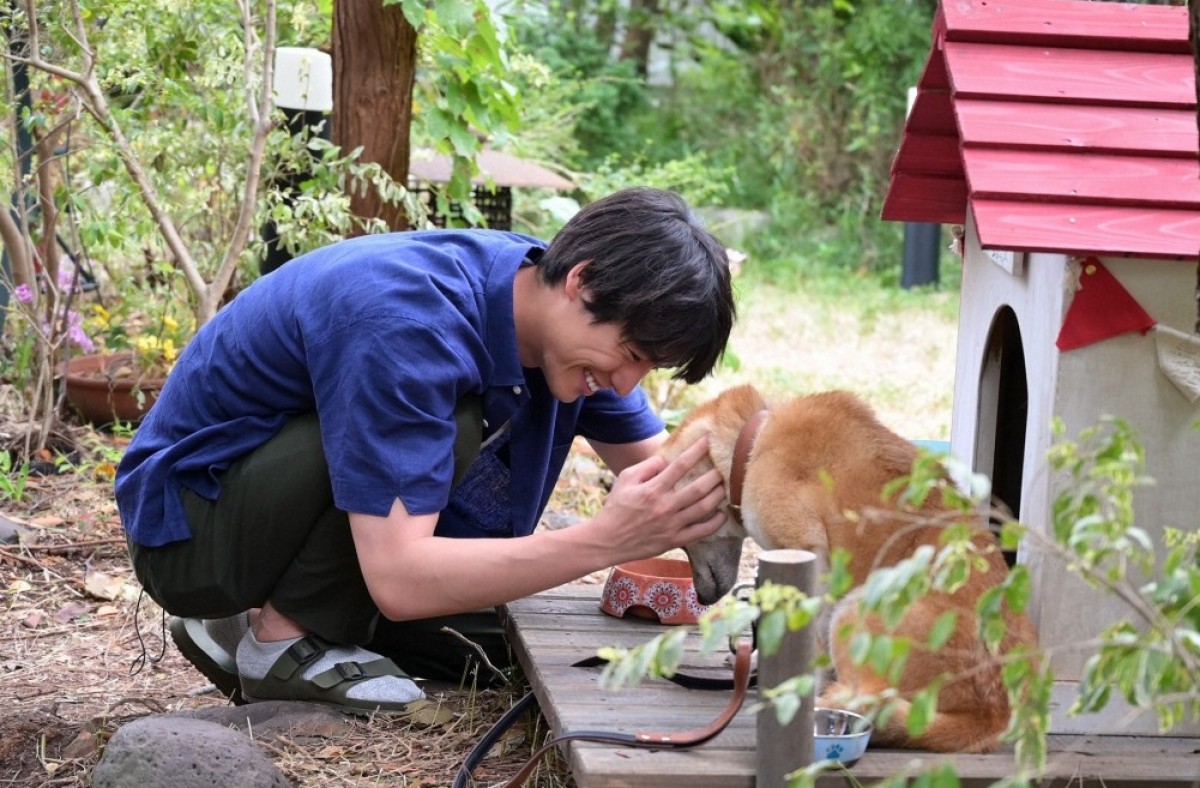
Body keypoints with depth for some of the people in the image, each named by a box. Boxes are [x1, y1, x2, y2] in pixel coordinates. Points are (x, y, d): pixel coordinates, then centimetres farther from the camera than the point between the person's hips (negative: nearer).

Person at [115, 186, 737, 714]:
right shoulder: (408, 321, -35)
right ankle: (280, 639, -13)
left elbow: (662, 465, 0)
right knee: (449, 428, -29)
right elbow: (399, 579, -39)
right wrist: (605, 541, -44)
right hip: (188, 522, -8)